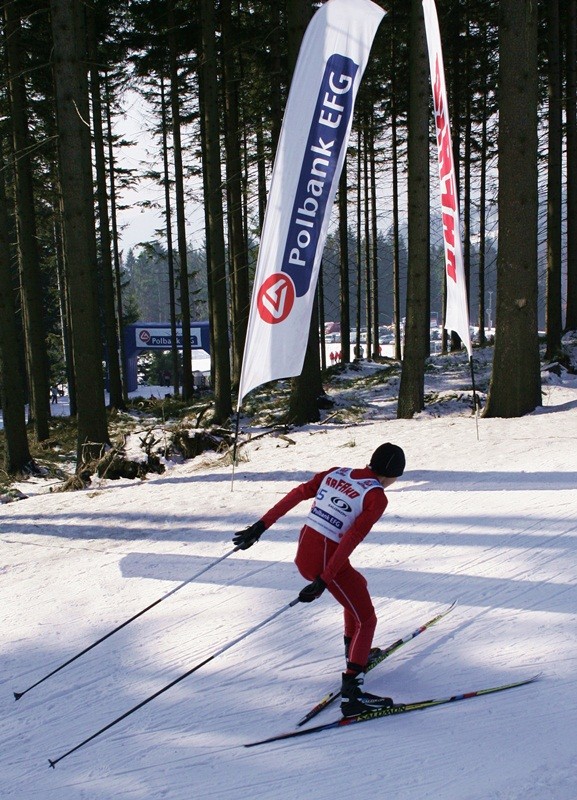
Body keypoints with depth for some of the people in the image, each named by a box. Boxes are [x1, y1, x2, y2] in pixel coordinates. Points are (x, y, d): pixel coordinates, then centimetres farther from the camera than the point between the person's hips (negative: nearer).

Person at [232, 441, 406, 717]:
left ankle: (354, 653, 44)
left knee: (358, 585, 32)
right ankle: (350, 694, -4)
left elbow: (295, 495, 7)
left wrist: (261, 526, 11)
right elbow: (351, 539, -18)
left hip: (303, 553, 7)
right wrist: (323, 581, -19)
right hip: (328, 562, -7)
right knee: (366, 620, 7)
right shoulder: (376, 497, -11)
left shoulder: (335, 473, 8)